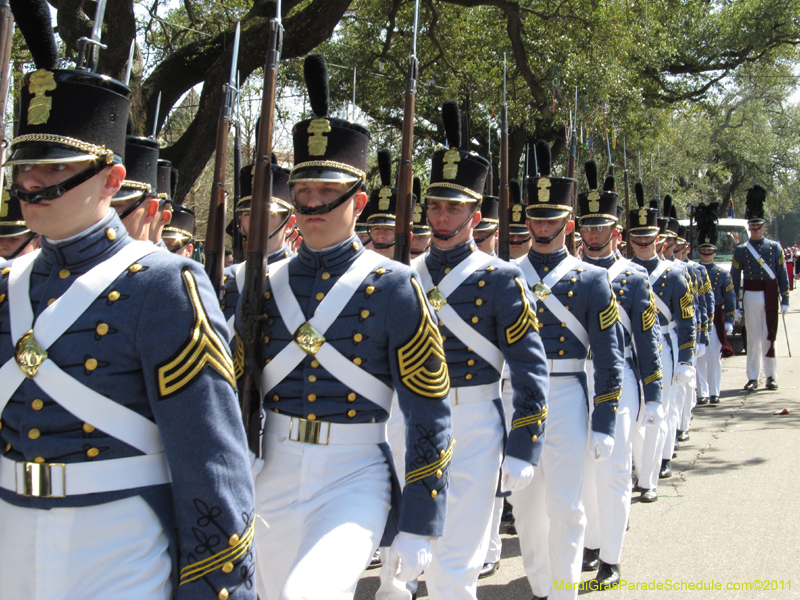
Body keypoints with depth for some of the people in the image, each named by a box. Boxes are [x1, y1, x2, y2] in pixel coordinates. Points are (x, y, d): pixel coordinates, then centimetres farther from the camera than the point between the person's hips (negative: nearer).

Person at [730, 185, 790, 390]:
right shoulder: (740, 250, 4)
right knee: (753, 338, 2)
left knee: (769, 336, 2)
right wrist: (735, 306, 0)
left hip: (770, 296, 0)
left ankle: (771, 375, 12)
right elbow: (734, 279, 4)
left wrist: (785, 301, 1)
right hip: (750, 297, 0)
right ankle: (753, 378, 7)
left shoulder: (775, 247, 6)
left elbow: (783, 275, 6)